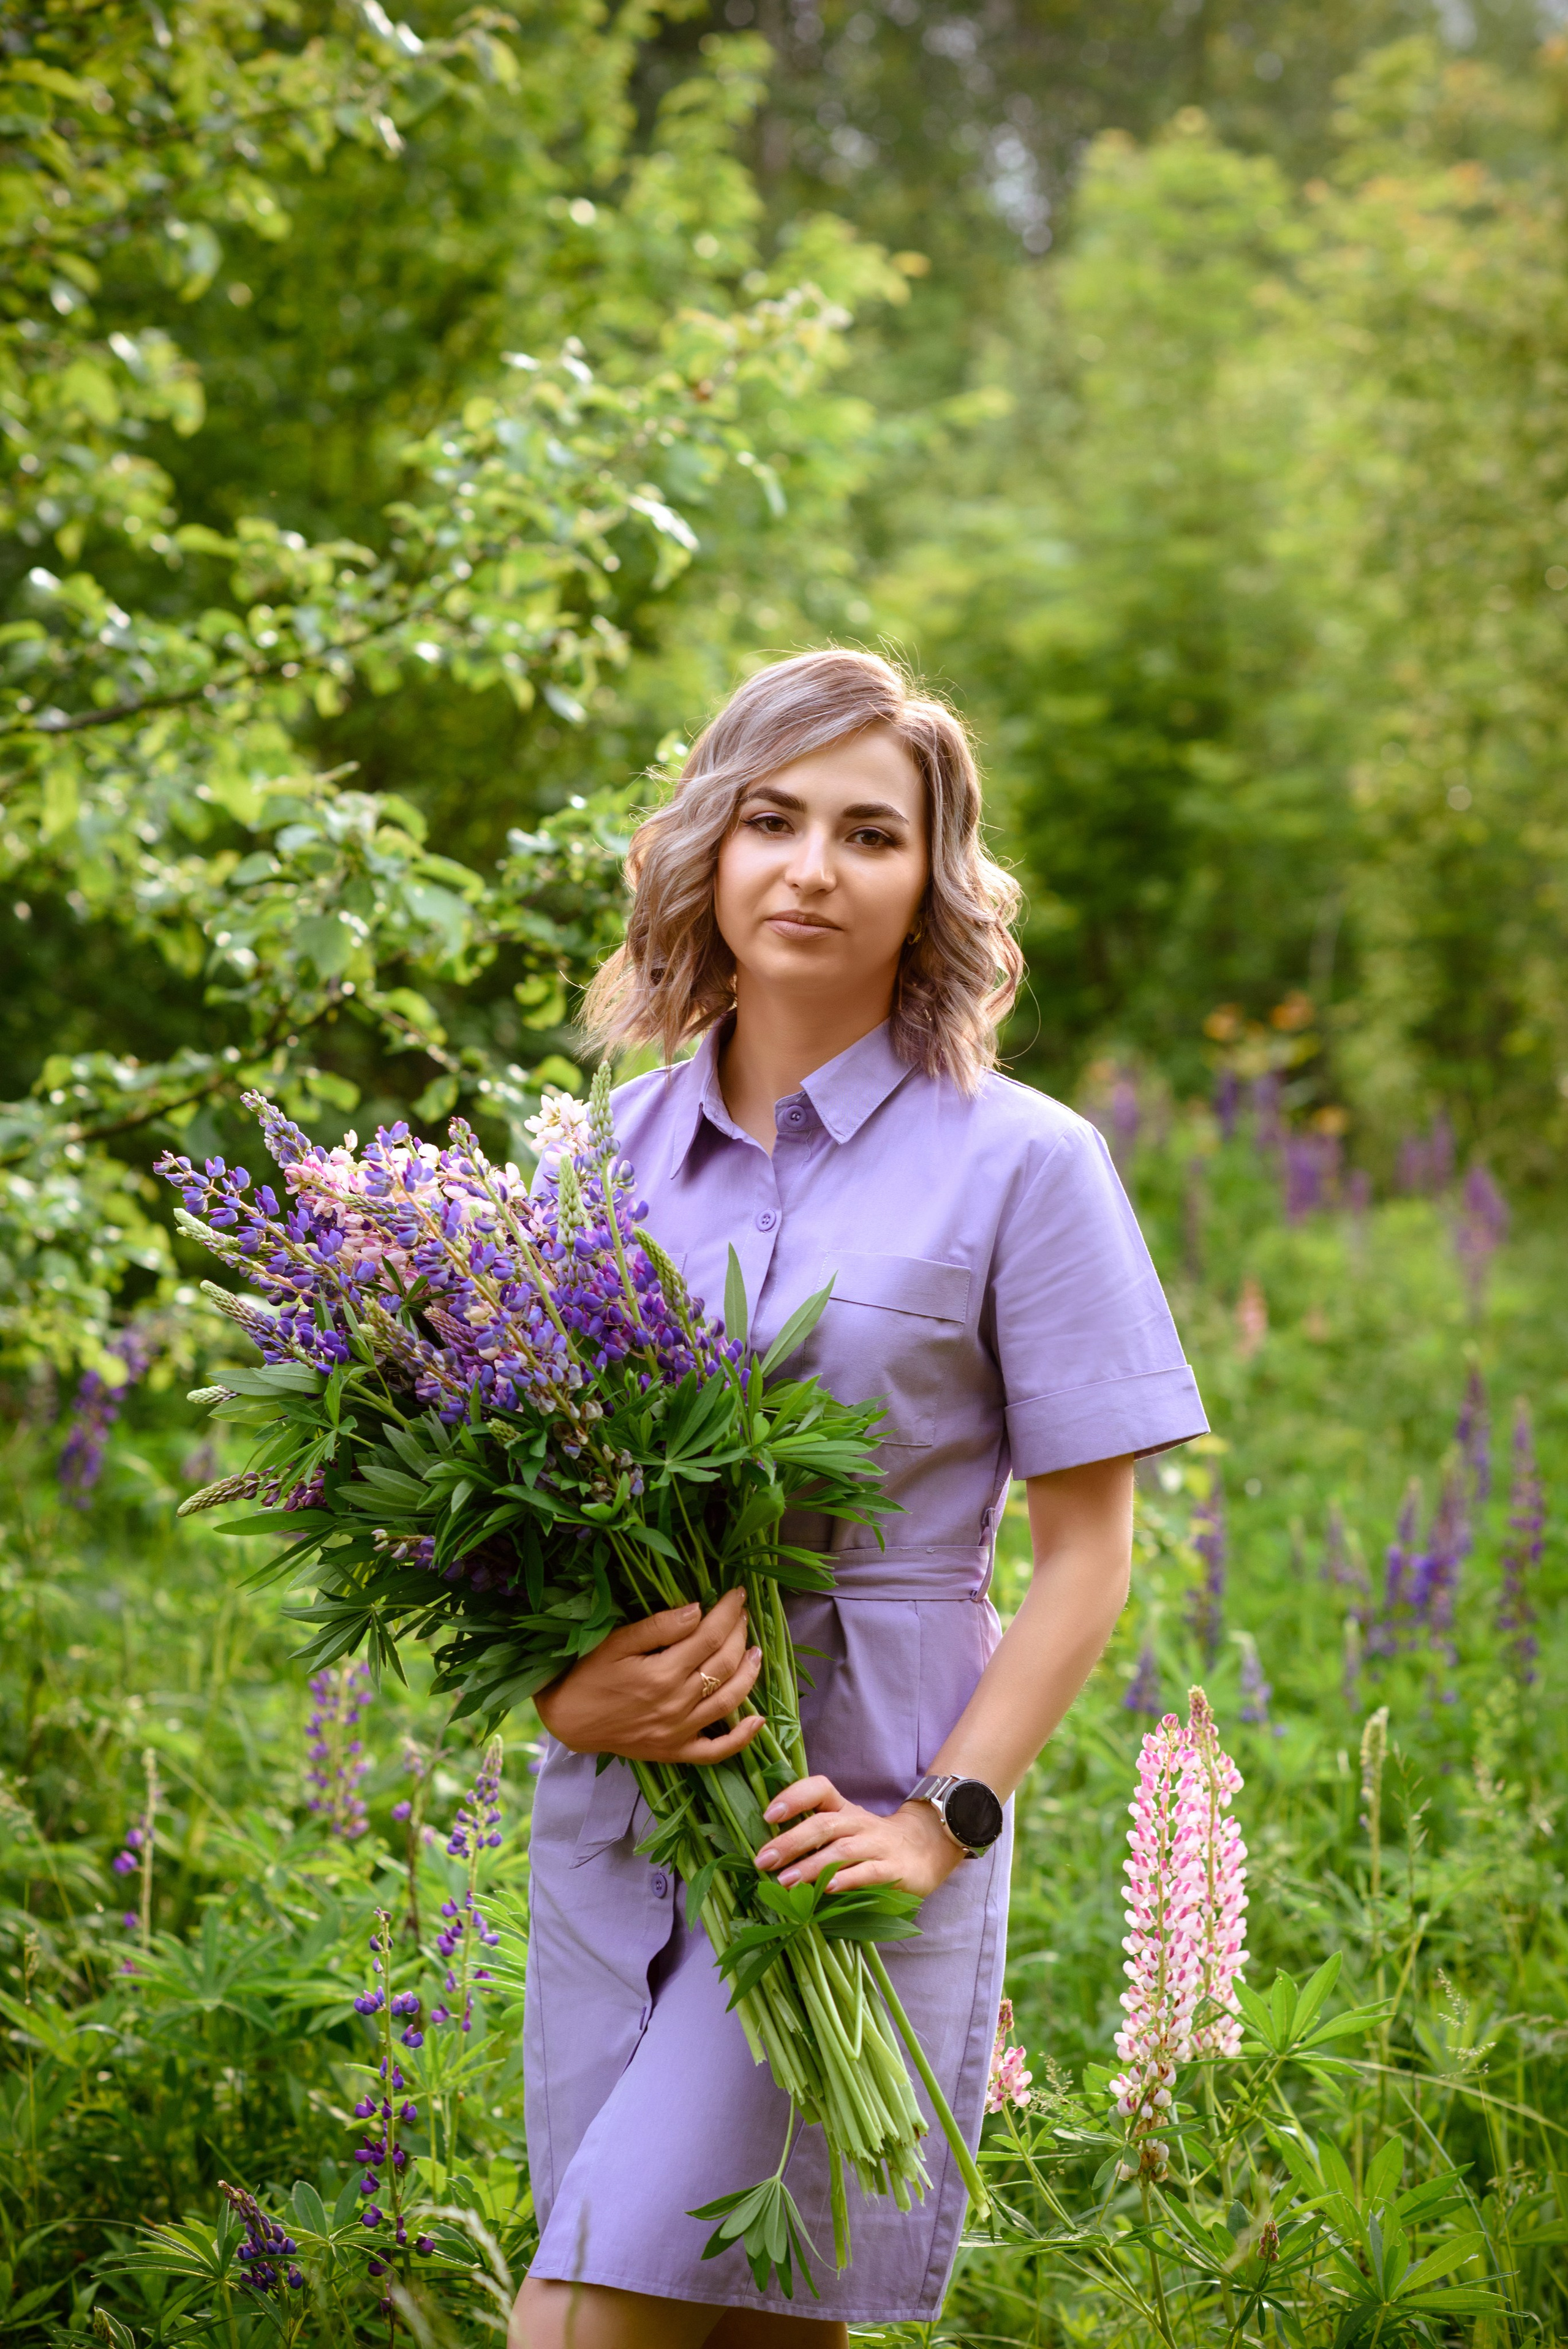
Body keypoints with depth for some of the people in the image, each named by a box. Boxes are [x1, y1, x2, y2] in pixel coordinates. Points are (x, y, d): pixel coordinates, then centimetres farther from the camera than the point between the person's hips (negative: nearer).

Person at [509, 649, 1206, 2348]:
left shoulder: (1019, 1162, -4)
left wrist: (945, 1818, -13)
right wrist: (561, 1686, -8)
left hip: (848, 1812, -4)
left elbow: (1086, 1550, -4)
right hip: (611, 1805, 5)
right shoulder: (617, 1149, 9)